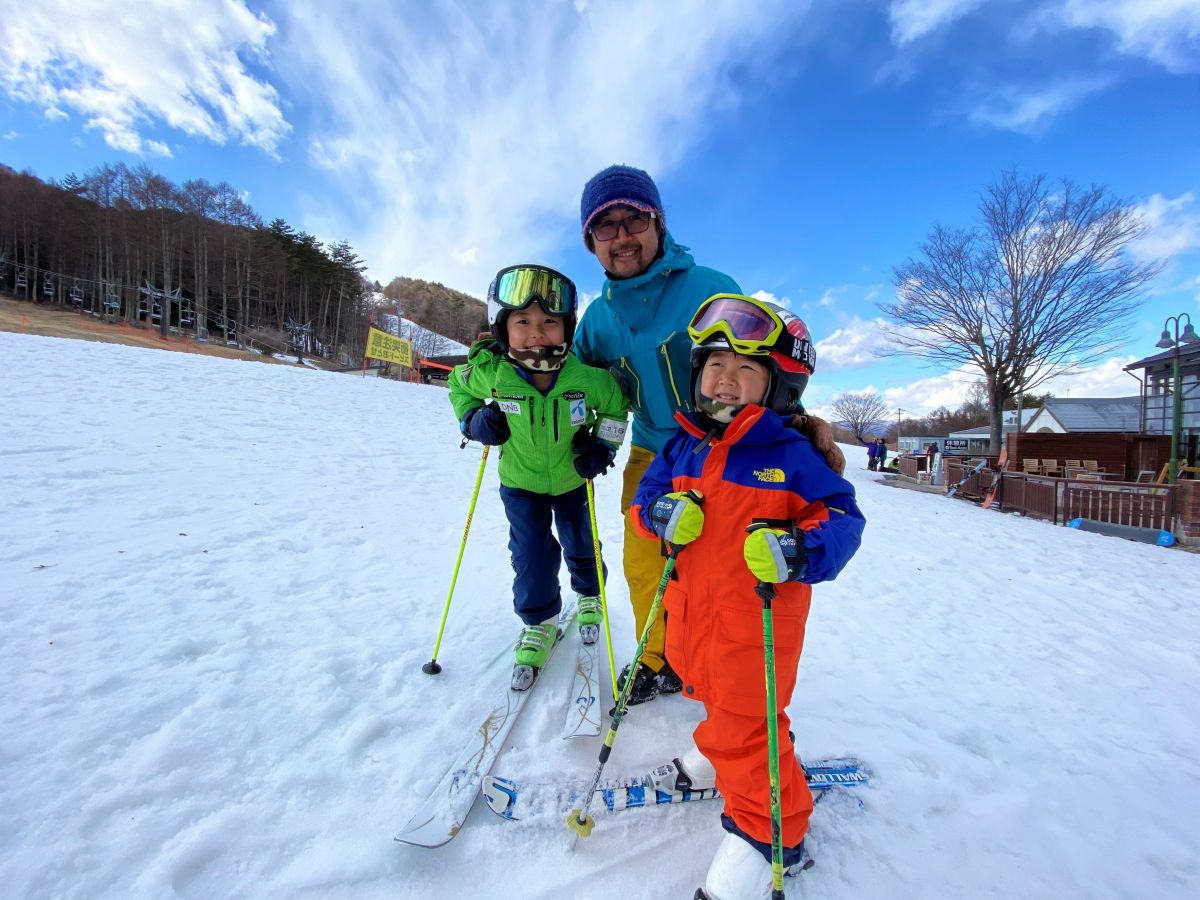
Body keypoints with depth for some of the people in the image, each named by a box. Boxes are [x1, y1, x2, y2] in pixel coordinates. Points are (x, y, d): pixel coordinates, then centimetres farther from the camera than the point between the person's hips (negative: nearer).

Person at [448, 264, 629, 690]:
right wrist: (475, 421, -17)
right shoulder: (488, 372, -26)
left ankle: (589, 598, 50)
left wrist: (604, 445, -15)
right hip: (520, 481, 0)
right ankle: (538, 623, 28)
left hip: (572, 478, 0)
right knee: (532, 555, 0)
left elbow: (616, 403, -6)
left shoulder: (588, 376, -30)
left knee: (581, 544, 19)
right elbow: (458, 386, -1)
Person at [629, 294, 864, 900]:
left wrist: (801, 549, -32)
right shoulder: (683, 446, 1)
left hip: (757, 617, -6)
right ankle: (716, 757, 59)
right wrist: (664, 514, -15)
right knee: (714, 697, 29)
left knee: (748, 721, 8)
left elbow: (842, 517, -13)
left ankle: (767, 829, 34)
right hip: (691, 606, 6)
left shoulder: (793, 455, -15)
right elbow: (647, 495, 7)